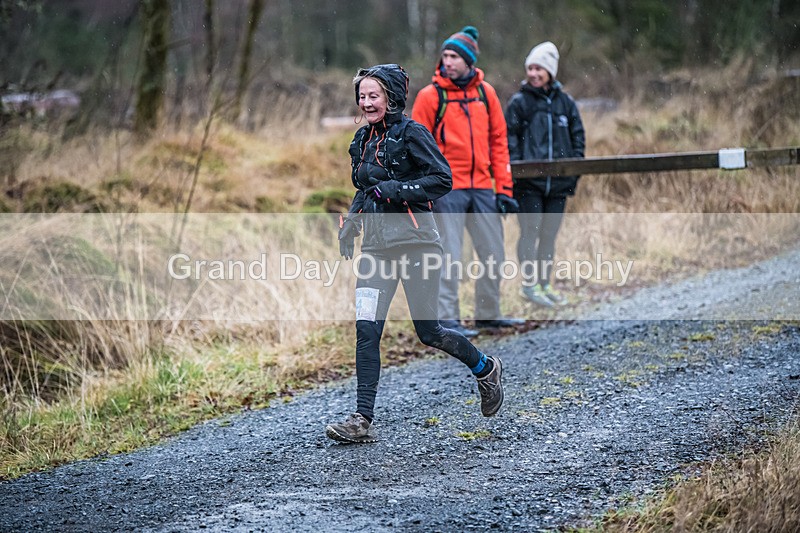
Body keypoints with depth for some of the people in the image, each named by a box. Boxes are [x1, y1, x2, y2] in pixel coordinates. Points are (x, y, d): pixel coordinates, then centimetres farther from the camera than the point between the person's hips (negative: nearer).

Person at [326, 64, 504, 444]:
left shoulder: (410, 134, -7)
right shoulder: (363, 139, 14)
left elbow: (443, 179, -13)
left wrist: (396, 191, -19)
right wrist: (349, 224, 12)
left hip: (414, 242, -6)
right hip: (376, 246, 6)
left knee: (428, 333, 2)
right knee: (366, 330, -7)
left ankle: (485, 369, 30)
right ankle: (362, 421, -7)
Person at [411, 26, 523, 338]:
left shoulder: (485, 93, 8)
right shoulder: (430, 96, -4)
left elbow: (498, 140, 10)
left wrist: (504, 188, 5)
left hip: (482, 188, 5)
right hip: (448, 189, -5)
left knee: (494, 255, 10)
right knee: (450, 256, -4)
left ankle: (488, 314, 24)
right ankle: (447, 318, 2)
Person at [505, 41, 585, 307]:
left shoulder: (565, 102, 10)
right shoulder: (519, 102, 1)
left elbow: (578, 135, 15)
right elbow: (509, 138, -2)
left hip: (558, 182, 4)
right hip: (528, 180, -4)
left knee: (549, 233, 9)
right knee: (531, 230, -6)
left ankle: (545, 283, 18)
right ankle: (529, 283, 1)